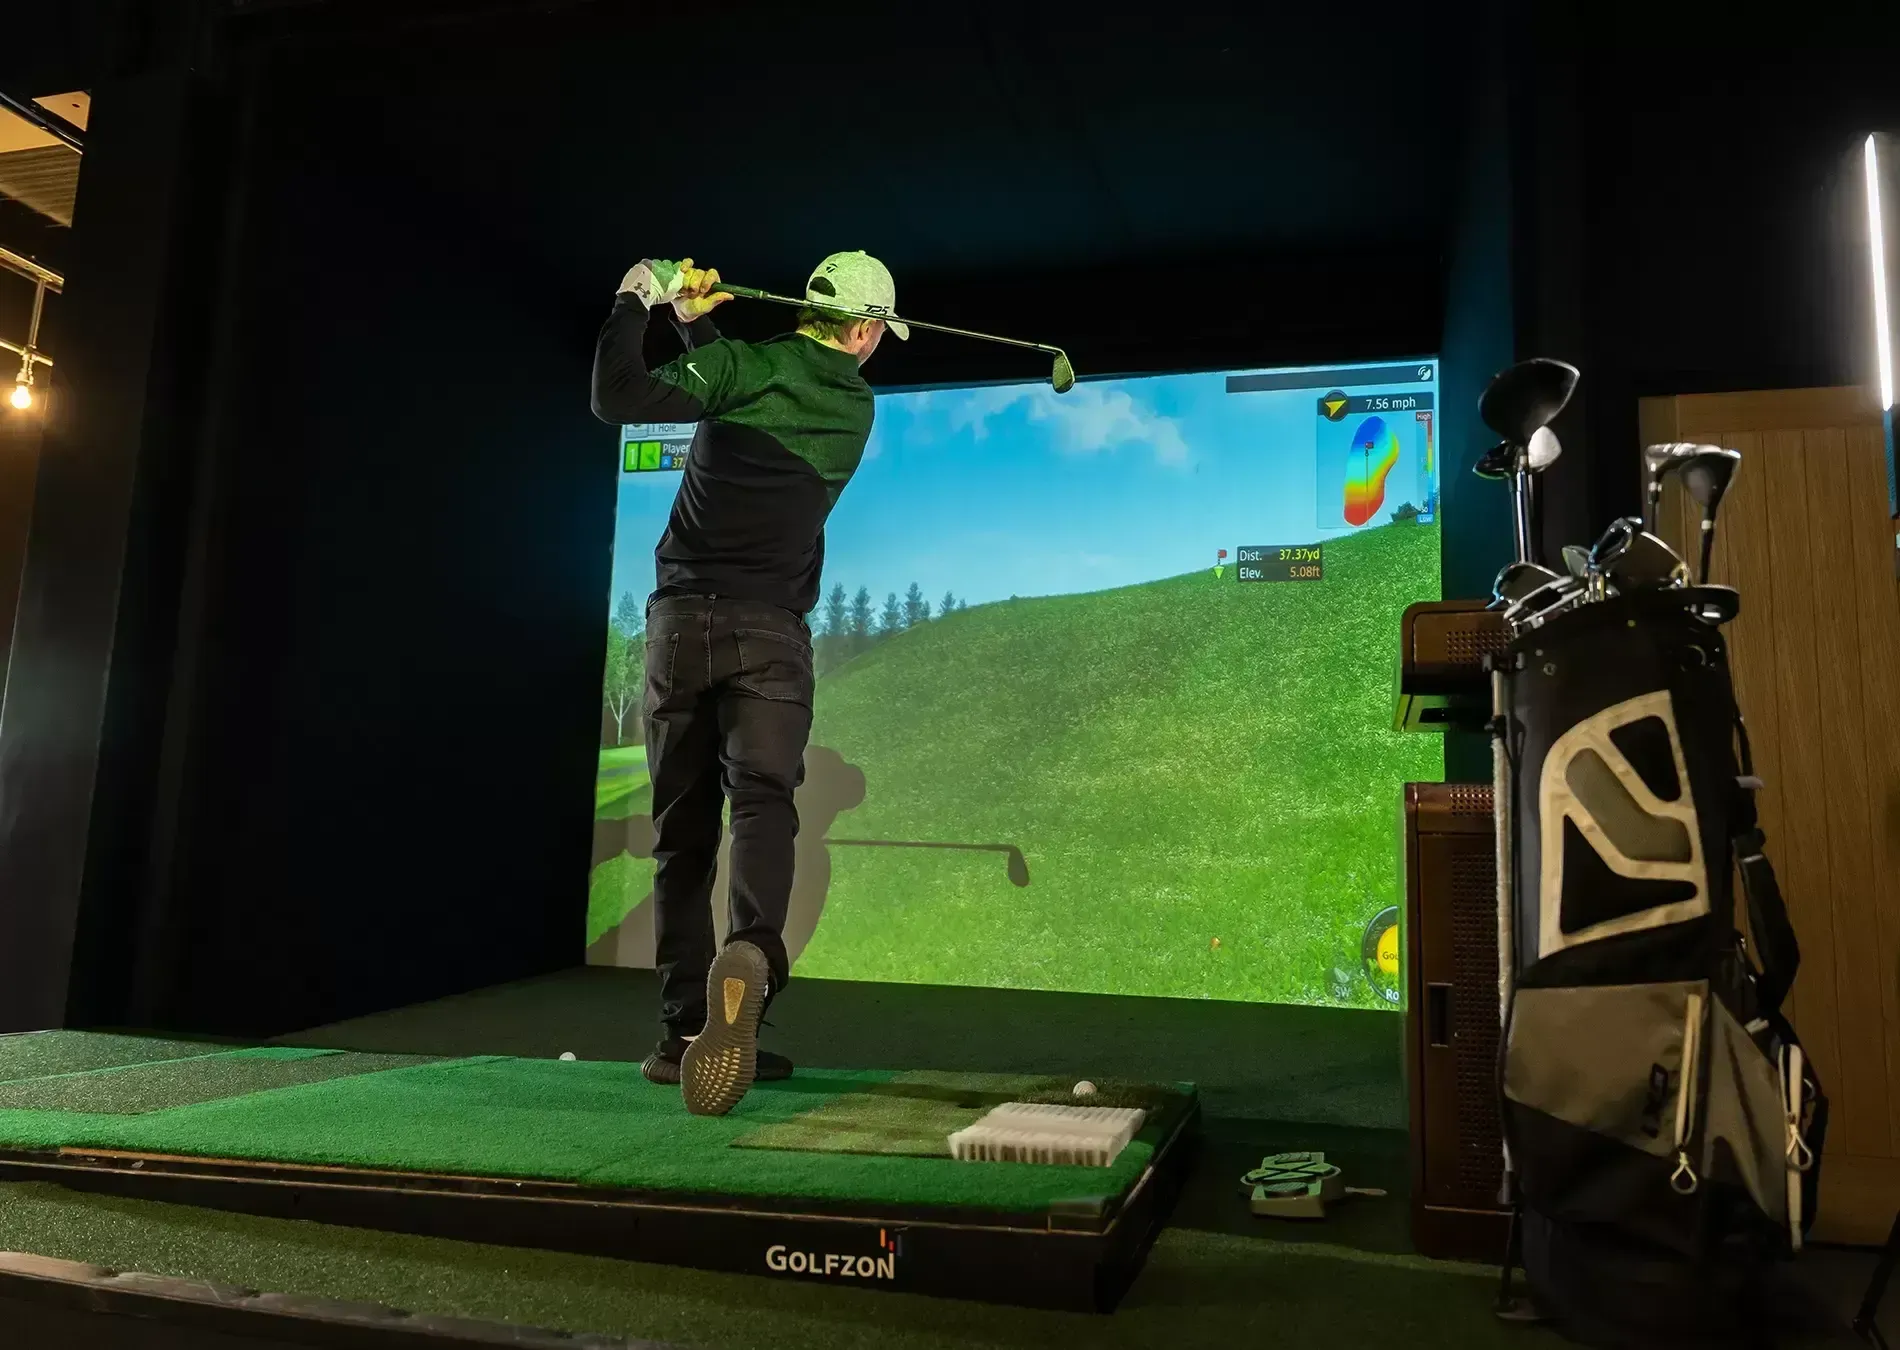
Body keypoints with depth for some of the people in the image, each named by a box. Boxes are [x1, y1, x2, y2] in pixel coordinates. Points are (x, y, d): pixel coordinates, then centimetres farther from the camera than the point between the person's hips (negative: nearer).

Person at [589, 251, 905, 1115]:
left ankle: (684, 1032, 9)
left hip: (681, 621, 1)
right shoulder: (857, 410, 11)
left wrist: (637, 305, 5)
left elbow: (618, 399, -8)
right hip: (770, 631, 0)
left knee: (681, 830, 6)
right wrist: (700, 326, 19)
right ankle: (751, 953, -38)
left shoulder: (744, 363, 2)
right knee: (762, 800, -9)